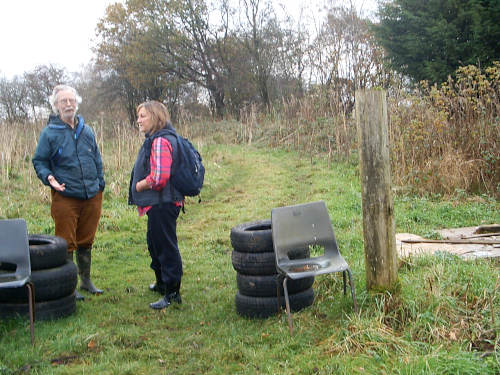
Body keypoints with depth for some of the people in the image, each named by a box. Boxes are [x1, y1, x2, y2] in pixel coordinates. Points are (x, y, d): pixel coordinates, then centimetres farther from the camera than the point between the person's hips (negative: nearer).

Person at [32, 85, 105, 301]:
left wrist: (100, 185, 14)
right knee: (66, 244, 1)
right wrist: (49, 178, -17)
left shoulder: (87, 130, 10)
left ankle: (86, 281, 28)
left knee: (86, 242, 15)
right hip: (65, 197, -4)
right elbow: (39, 161, 1)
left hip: (92, 196, 4)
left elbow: (97, 160, 18)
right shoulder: (49, 132, -3)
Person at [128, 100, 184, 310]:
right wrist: (140, 185, 9)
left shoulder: (160, 141, -19)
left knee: (166, 246, -4)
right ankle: (162, 283, 40)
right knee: (155, 243, 23)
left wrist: (139, 186, -12)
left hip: (163, 204, -11)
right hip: (158, 204, 11)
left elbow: (159, 177, -27)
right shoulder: (153, 140, 15)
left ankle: (172, 293, 5)